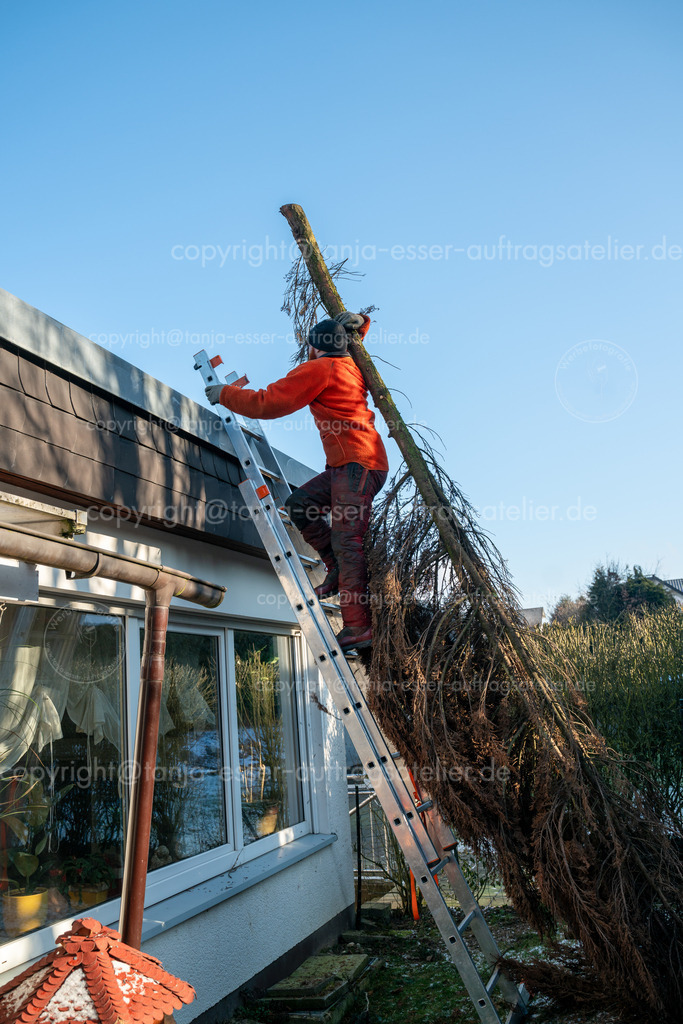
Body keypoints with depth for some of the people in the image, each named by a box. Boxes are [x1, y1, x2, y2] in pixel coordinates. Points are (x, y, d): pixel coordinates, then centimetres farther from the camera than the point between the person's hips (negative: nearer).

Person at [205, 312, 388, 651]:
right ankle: (338, 568, 8)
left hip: (358, 463, -10)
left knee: (345, 540, -15)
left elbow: (267, 404, -9)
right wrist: (357, 322, 26)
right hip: (345, 466, 10)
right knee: (299, 503, 10)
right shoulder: (350, 366, 19)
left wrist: (224, 394, 4)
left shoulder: (317, 369, -6)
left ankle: (359, 627, -19)